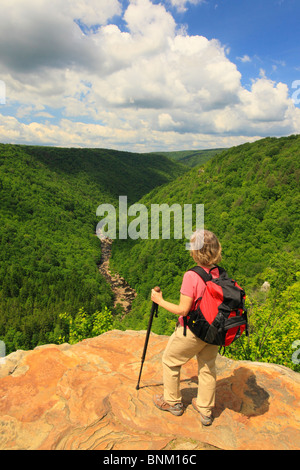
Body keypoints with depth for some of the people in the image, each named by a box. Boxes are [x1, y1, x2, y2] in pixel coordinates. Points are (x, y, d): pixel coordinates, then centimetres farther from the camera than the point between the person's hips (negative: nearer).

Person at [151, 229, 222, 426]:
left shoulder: (191, 276, -26)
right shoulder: (220, 274, -7)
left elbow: (183, 309, -23)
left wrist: (160, 301, -11)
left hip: (191, 331, -6)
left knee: (170, 361, 18)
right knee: (208, 368, 21)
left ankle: (172, 402, 35)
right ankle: (206, 411, 36)